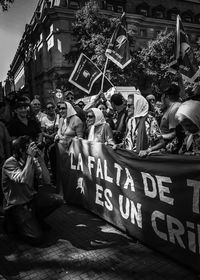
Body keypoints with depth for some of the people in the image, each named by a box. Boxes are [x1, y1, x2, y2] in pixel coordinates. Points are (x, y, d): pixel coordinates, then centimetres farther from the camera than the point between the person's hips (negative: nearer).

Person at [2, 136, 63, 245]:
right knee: (37, 238, -16)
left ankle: (33, 220, 8)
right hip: (16, 204, -6)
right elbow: (23, 180, -35)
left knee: (57, 200, -16)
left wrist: (40, 159, -15)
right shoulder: (10, 163, -17)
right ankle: (13, 222, 10)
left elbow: (47, 181, -8)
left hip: (31, 198, 6)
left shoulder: (33, 161, -1)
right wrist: (30, 157, -30)